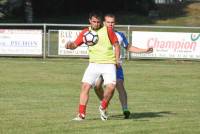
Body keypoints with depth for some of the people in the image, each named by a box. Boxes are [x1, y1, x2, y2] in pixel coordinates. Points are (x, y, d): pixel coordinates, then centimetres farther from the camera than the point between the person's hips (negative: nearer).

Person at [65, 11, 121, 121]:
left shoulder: (108, 30, -3)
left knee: (111, 87, -18)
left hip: (109, 64, -2)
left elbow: (116, 45, 2)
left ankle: (103, 108, 10)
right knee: (85, 86, -11)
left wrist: (117, 60, -5)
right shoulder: (85, 32, 4)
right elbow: (75, 44, 3)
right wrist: (70, 45, -20)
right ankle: (81, 114, -3)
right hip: (94, 64, 2)